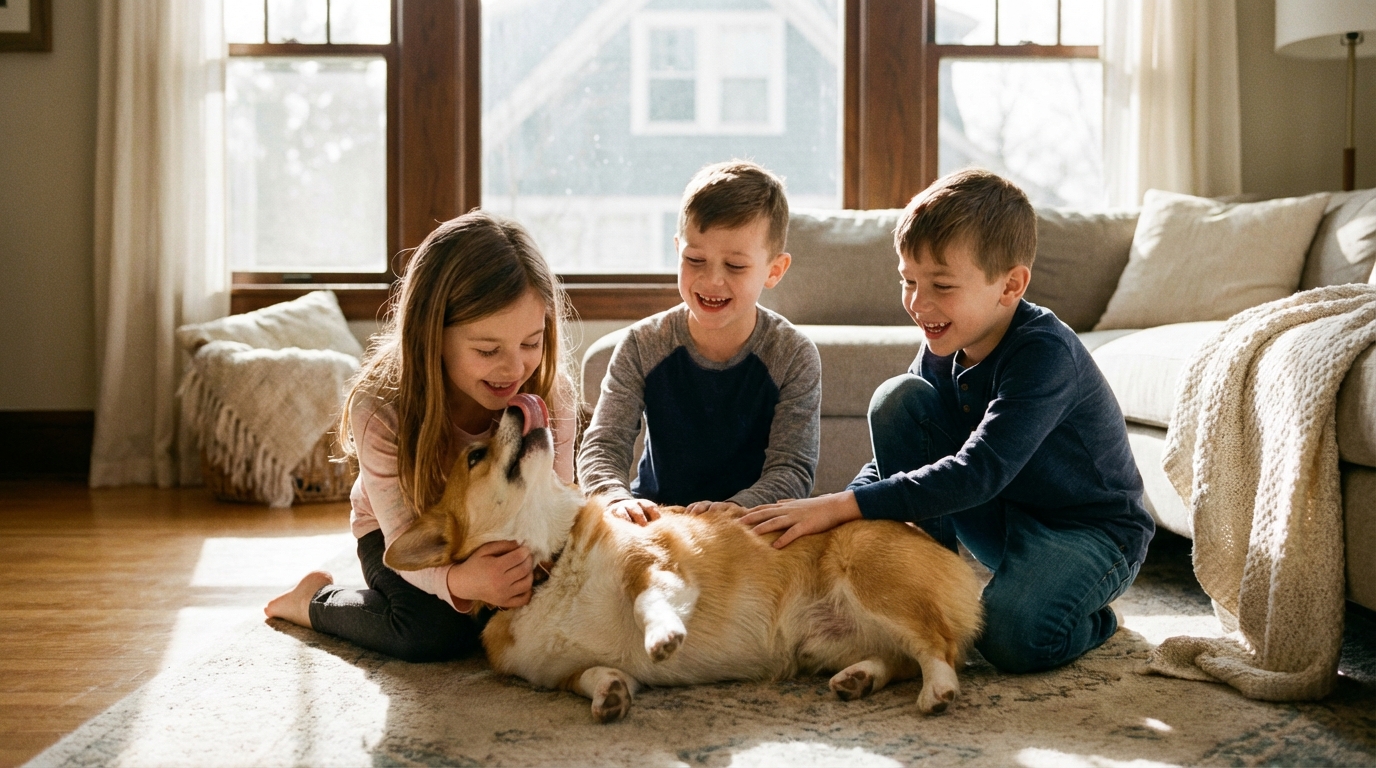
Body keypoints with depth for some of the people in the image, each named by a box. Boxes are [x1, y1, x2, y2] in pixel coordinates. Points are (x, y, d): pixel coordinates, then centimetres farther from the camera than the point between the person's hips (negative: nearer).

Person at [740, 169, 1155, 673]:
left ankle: (1088, 617, 2)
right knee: (898, 398, -13)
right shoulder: (943, 349, -6)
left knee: (1012, 636, -36)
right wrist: (825, 521, -19)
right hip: (1003, 521, 7)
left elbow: (979, 473, -38)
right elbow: (894, 458, 1)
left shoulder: (1045, 353, -29)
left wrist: (841, 506, -41)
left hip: (1092, 531, -6)